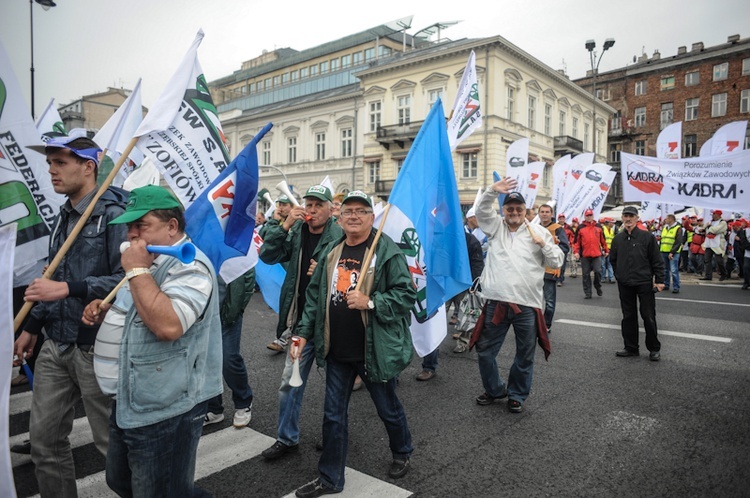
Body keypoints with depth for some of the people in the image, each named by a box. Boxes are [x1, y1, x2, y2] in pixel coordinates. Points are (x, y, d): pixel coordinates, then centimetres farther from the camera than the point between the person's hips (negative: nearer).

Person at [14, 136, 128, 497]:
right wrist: (32, 327, 20)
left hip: (97, 348, -8)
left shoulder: (114, 214, -14)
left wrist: (67, 289, -25)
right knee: (44, 438, 16)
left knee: (113, 441, 5)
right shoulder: (63, 217, 12)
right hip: (56, 346, 8)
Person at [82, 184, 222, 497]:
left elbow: (168, 325, -35)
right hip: (129, 404, 11)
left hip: (164, 413, -10)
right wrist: (106, 310, 5)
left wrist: (137, 271, -26)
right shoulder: (151, 261, 12)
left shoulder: (189, 266, -20)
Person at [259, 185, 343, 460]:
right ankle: (287, 438, 30)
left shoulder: (339, 237, -12)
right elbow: (267, 256, -5)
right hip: (302, 321, 4)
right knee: (290, 382, 12)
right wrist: (285, 225, -14)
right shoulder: (297, 233, 3)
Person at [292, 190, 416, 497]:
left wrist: (370, 302, -25)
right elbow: (315, 295, 10)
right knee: (333, 415, 13)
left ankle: (402, 453, 46)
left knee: (387, 408, 17)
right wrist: (304, 332, 6)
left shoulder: (387, 252, -12)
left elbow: (406, 294, -15)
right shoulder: (331, 252, 5)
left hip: (374, 350, -5)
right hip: (337, 351, 5)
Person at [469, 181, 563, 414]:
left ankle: (517, 395, 31)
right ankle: (495, 389, 32)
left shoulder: (538, 231, 5)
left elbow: (557, 262, 6)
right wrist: (492, 191, -23)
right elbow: (482, 211, -8)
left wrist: (543, 243, -10)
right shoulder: (496, 226, 9)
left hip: (528, 305, -1)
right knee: (485, 351, 10)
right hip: (497, 302, 1)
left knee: (525, 356, 11)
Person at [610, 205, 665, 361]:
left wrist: (659, 280, -7)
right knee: (628, 316, 10)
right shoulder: (617, 239, 6)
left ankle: (654, 349, 16)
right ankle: (631, 347, 20)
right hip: (625, 284, 4)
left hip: (644, 283, -4)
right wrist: (619, 274, 9)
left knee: (648, 316, 2)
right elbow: (613, 259, 18)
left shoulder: (647, 237, -5)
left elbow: (657, 260, -5)